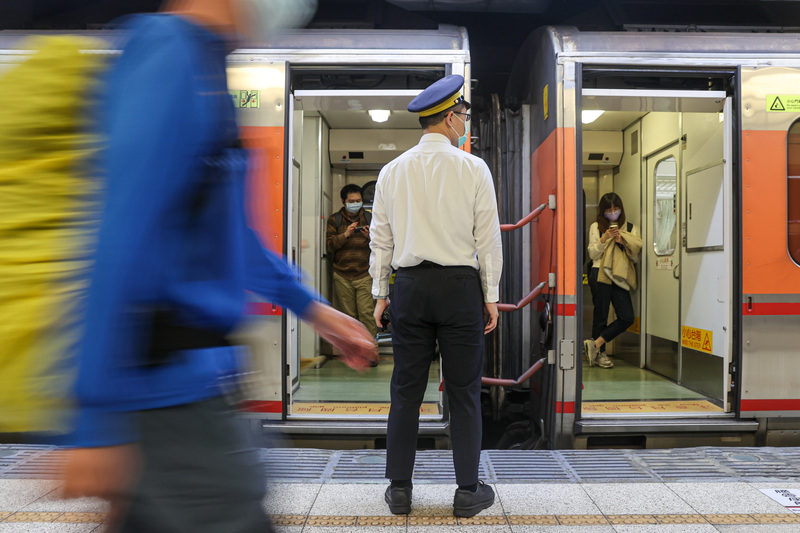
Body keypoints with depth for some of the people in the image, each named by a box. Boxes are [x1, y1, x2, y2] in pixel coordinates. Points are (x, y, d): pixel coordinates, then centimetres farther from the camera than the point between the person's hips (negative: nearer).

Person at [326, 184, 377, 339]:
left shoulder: (369, 218, 10)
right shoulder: (334, 219, 9)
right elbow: (329, 245, -2)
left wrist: (371, 237, -15)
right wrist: (345, 235, -16)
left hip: (364, 275, -1)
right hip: (342, 275, 1)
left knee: (367, 313, -9)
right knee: (348, 315, 5)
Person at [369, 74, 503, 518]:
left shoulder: (393, 171, 6)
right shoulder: (473, 169, -2)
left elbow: (380, 237, 8)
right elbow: (488, 237, -2)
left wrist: (380, 293, 13)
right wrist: (491, 296, 4)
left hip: (409, 286, 3)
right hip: (460, 285, -2)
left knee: (406, 390, 9)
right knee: (463, 391, 6)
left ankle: (399, 489, 18)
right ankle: (468, 491, 15)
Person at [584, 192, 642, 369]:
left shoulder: (630, 228, 16)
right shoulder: (596, 227, 9)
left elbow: (635, 256, 10)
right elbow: (592, 254, 3)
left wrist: (623, 241, -4)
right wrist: (604, 238, -10)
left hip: (620, 277, 3)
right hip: (600, 275, -3)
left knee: (627, 318, -7)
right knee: (601, 315, -1)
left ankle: (595, 343, 1)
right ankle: (600, 353, 13)